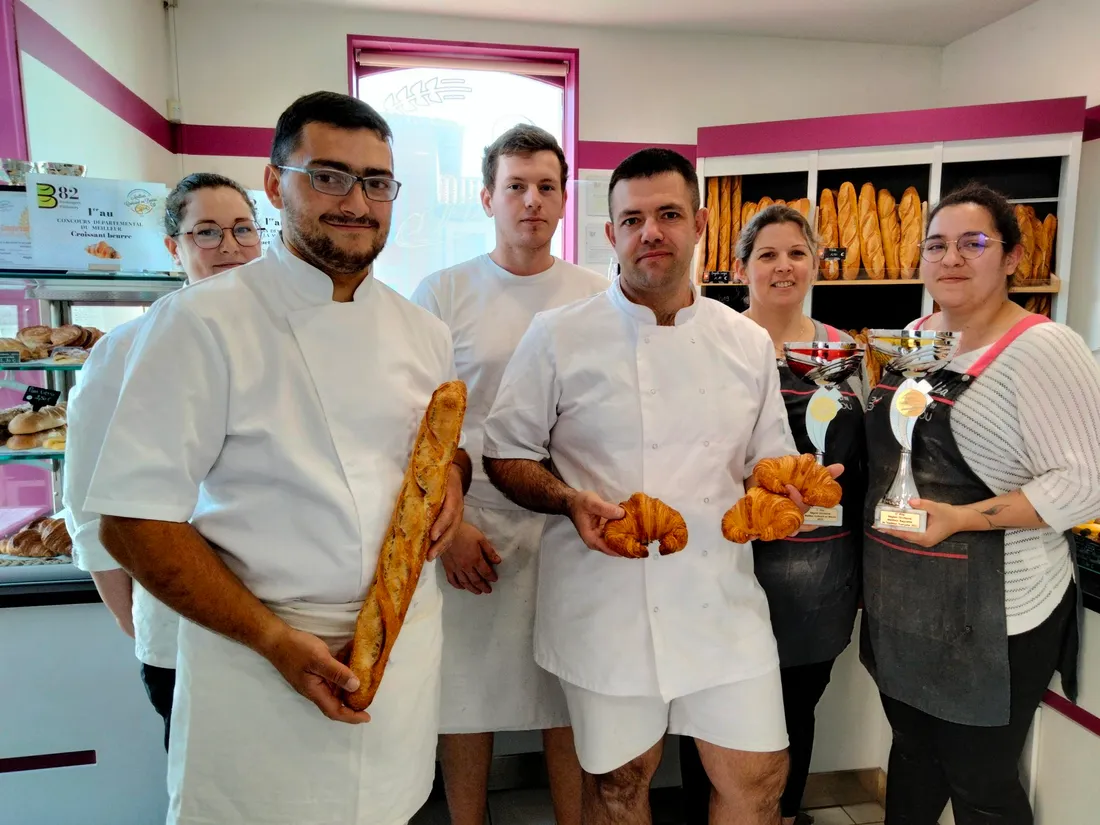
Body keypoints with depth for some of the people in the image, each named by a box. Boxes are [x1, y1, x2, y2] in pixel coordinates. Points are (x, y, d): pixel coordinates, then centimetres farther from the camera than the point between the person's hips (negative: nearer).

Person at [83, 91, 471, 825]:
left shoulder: (423, 332, 4)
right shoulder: (205, 321, -12)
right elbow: (135, 521, -12)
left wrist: (451, 477, -6)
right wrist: (277, 642, -18)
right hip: (259, 662, -4)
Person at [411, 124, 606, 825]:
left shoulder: (600, 298, 6)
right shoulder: (442, 294, 0)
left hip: (573, 529, 2)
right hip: (473, 530, -1)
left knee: (571, 699, 12)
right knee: (466, 699, 11)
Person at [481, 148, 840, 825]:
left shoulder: (748, 343, 5)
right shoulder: (558, 337, -5)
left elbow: (770, 461, 14)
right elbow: (506, 452, 0)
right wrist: (570, 502, -17)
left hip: (724, 599, 3)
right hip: (605, 605, -2)